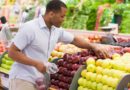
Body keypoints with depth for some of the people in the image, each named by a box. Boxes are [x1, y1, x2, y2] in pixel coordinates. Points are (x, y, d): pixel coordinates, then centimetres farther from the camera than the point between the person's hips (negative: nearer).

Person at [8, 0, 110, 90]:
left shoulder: (57, 31, 4)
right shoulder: (29, 28, -17)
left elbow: (74, 39, 19)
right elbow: (12, 52, -16)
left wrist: (93, 46, 5)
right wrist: (37, 64, -24)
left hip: (38, 80, 7)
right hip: (22, 79, -7)